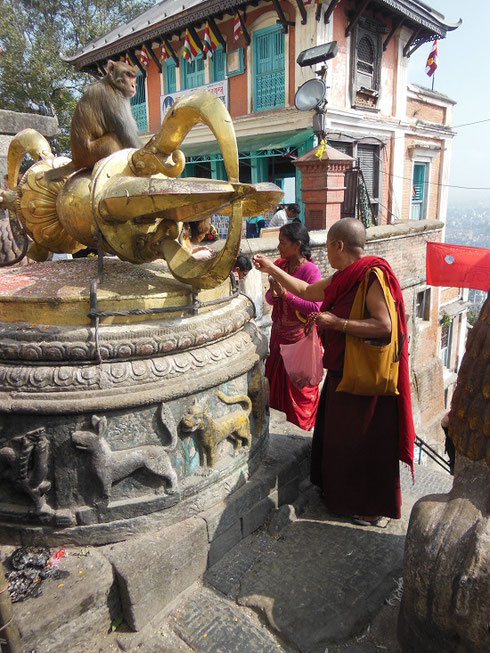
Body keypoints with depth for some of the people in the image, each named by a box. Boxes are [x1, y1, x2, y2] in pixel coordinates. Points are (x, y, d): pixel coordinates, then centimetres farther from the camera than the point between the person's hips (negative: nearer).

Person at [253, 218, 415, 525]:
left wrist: (336, 323, -27)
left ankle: (373, 509, 27)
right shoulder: (344, 277, 8)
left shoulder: (372, 276, -20)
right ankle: (344, 492, 42)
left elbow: (385, 326, -29)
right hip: (342, 371, 9)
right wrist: (272, 269, 23)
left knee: (365, 441, 6)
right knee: (339, 435, 21)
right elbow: (307, 291, 20)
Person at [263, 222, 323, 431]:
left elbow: (316, 308, -25)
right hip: (279, 335, 6)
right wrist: (273, 294, -15)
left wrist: (286, 294, -26)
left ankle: (304, 424, 28)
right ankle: (289, 416, 38)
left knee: (300, 384, 7)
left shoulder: (311, 271, -18)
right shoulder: (279, 265, 2)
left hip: (301, 338, -6)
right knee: (278, 380, 16)